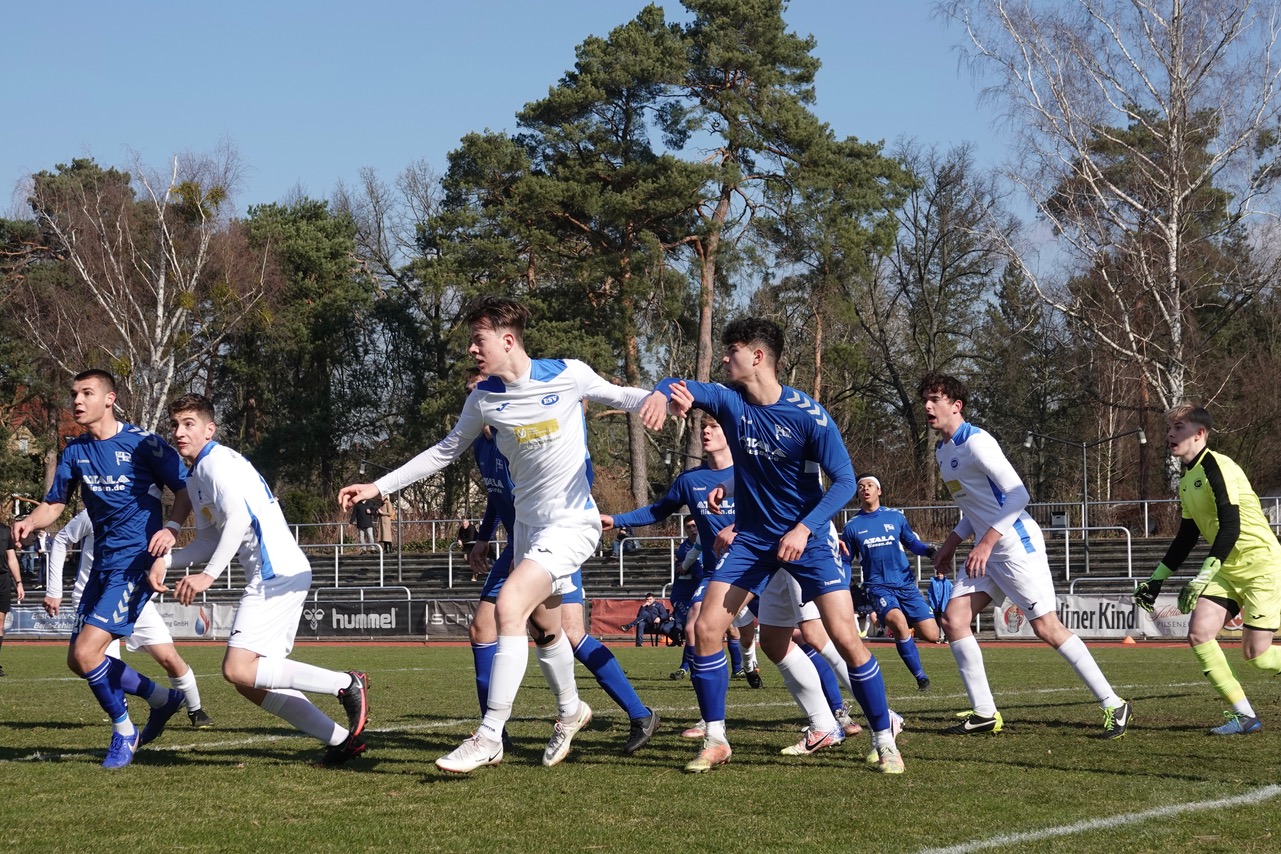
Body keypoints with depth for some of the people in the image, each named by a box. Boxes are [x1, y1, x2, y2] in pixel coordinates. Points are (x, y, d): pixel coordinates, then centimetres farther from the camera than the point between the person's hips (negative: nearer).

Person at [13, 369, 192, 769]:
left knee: (87, 650, -18)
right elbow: (54, 504, 12)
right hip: (103, 563, 8)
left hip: (136, 559, -8)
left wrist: (171, 527, -24)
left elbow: (185, 489, -6)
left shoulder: (142, 442, -9)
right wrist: (30, 522, -10)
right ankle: (162, 698, 26)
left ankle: (123, 731, 3)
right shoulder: (75, 451, 9)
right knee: (78, 659, 8)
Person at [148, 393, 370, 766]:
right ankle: (341, 739, 6)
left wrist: (208, 575, -25)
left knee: (238, 670, -17)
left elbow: (238, 517, -22)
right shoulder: (195, 475, 23)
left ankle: (346, 684, -12)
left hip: (277, 574, -10)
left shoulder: (218, 461, -8)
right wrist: (166, 561, 11)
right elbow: (210, 540, 26)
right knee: (255, 682, 7)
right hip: (269, 578, 10)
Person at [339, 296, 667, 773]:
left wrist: (653, 400, -18)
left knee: (509, 607, -21)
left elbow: (617, 396, 5)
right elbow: (446, 451, 13)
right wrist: (379, 487, 10)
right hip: (527, 523, 6)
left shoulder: (567, 375, -11)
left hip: (571, 523, -6)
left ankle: (489, 738, -17)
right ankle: (570, 710, 46)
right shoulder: (484, 398, 0)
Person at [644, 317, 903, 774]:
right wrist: (665, 393, -38)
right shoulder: (729, 400, -6)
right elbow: (680, 386, -13)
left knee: (845, 637, -14)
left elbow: (844, 480, -17)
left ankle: (884, 741, 0)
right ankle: (715, 741, 5)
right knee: (707, 628, -8)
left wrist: (805, 528, -28)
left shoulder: (808, 414, -19)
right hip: (752, 536, 4)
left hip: (807, 535, -4)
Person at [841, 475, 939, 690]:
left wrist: (929, 550, -5)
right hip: (878, 586, -2)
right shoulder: (852, 526, 5)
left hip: (905, 583, 2)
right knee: (898, 621, -32)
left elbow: (912, 543, 16)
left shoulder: (895, 516, 7)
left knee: (931, 635, -9)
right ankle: (920, 677, -19)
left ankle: (911, 630, 29)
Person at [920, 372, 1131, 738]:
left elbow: (1018, 494, -20)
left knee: (1046, 627, -11)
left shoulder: (975, 442, -15)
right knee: (953, 619, -1)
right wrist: (952, 541, 17)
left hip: (1015, 543, -9)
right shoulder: (943, 451, 14)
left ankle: (1113, 705, -4)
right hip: (987, 551, 9)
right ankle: (984, 713, 3)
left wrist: (986, 542, -24)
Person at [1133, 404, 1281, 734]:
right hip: (1228, 569, 9)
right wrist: (1157, 580, 15)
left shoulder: (1216, 467, -18)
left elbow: (1231, 527, -26)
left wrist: (1201, 580, -30)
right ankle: (1244, 715, -2)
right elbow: (1186, 537, 19)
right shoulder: (1186, 479, 11)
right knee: (1198, 634, -8)